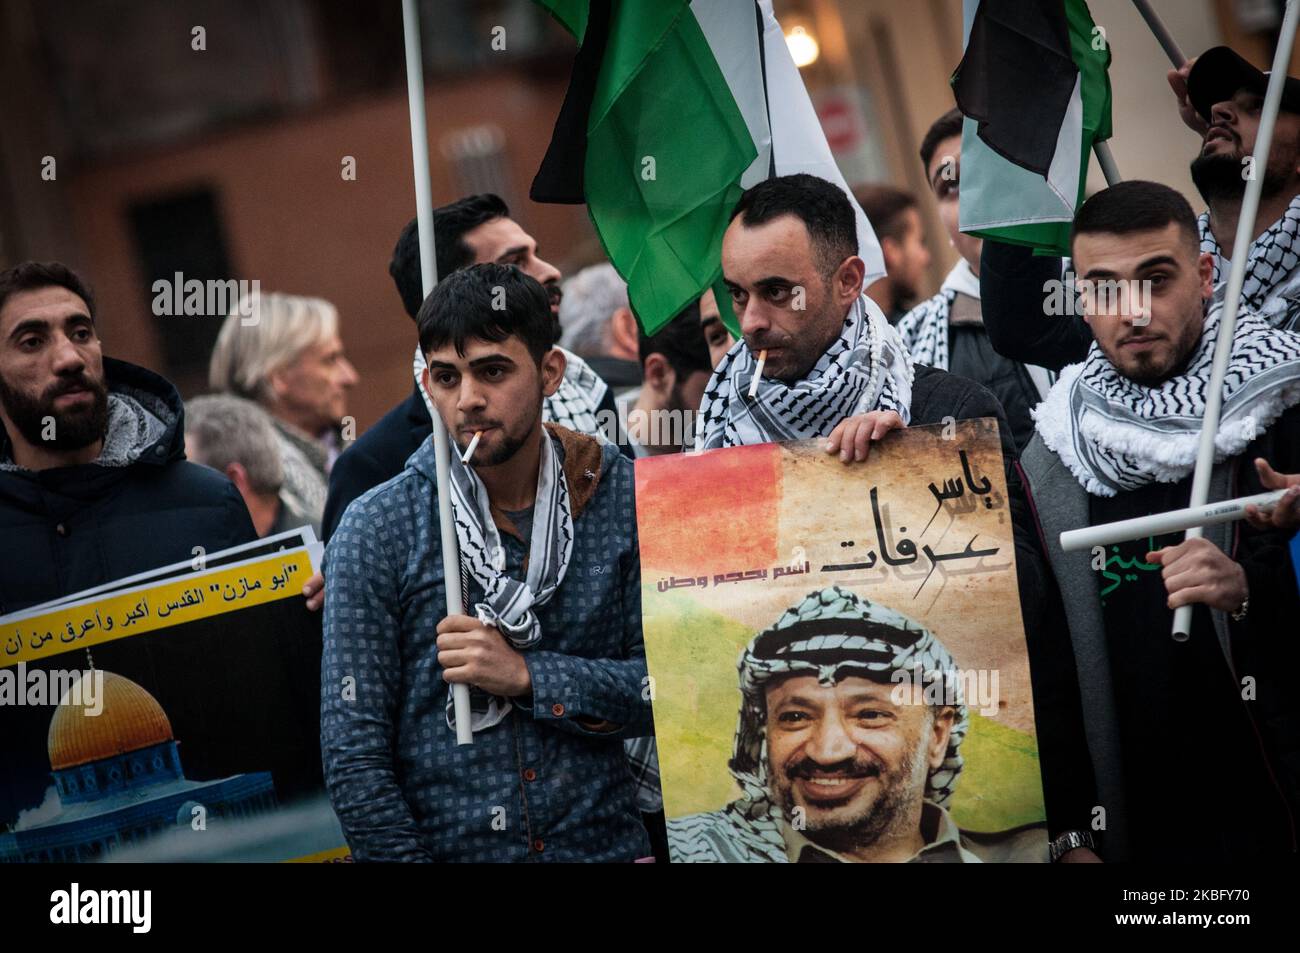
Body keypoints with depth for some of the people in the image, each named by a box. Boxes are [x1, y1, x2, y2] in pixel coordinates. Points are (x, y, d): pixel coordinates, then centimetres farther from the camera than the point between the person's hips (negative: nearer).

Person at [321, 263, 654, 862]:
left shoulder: (627, 502, -3)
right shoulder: (377, 529, -7)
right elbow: (352, 752, -8)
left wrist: (527, 677, -17)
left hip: (605, 843, 1)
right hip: (443, 843, -1)